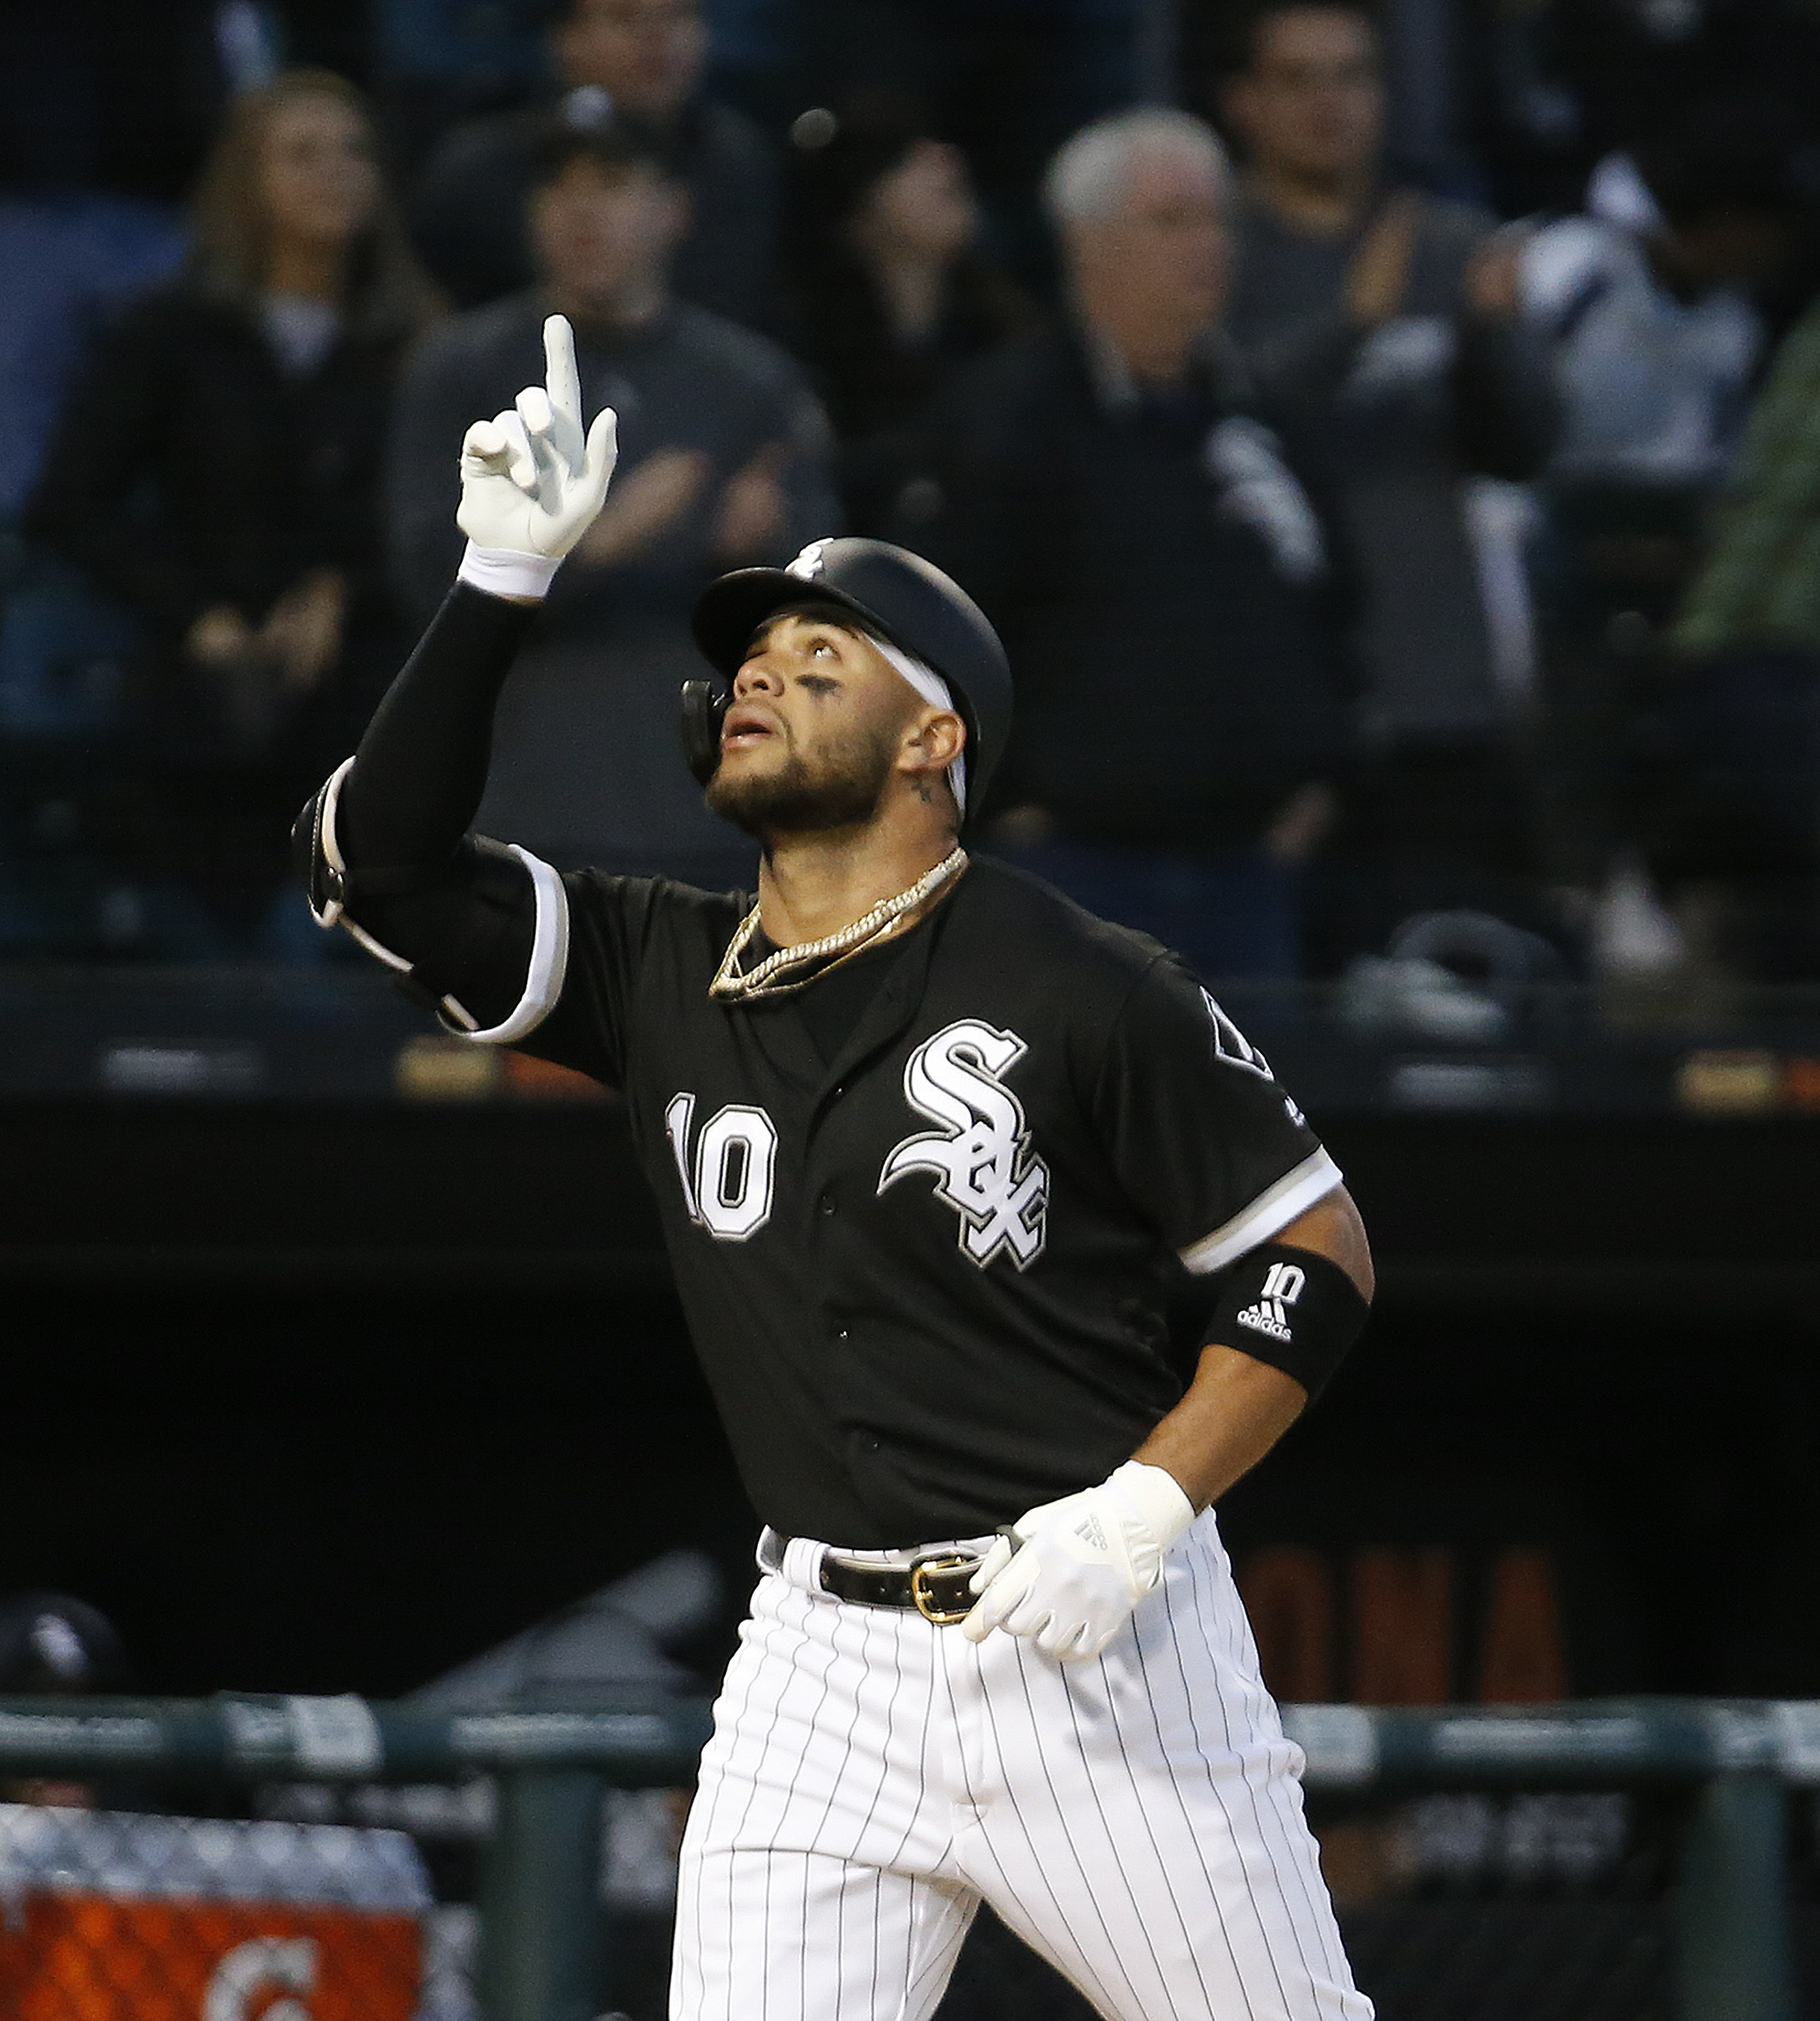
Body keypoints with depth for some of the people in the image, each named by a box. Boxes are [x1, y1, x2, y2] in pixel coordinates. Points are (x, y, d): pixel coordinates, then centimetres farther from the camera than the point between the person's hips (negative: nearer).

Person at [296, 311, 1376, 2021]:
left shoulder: (1080, 991, -7)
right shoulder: (659, 976, 7)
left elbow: (1317, 1253, -3)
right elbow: (376, 854, 0)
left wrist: (1143, 1509, -14)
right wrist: (506, 578, -8)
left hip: (1105, 1643, -4)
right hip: (825, 1669, 4)